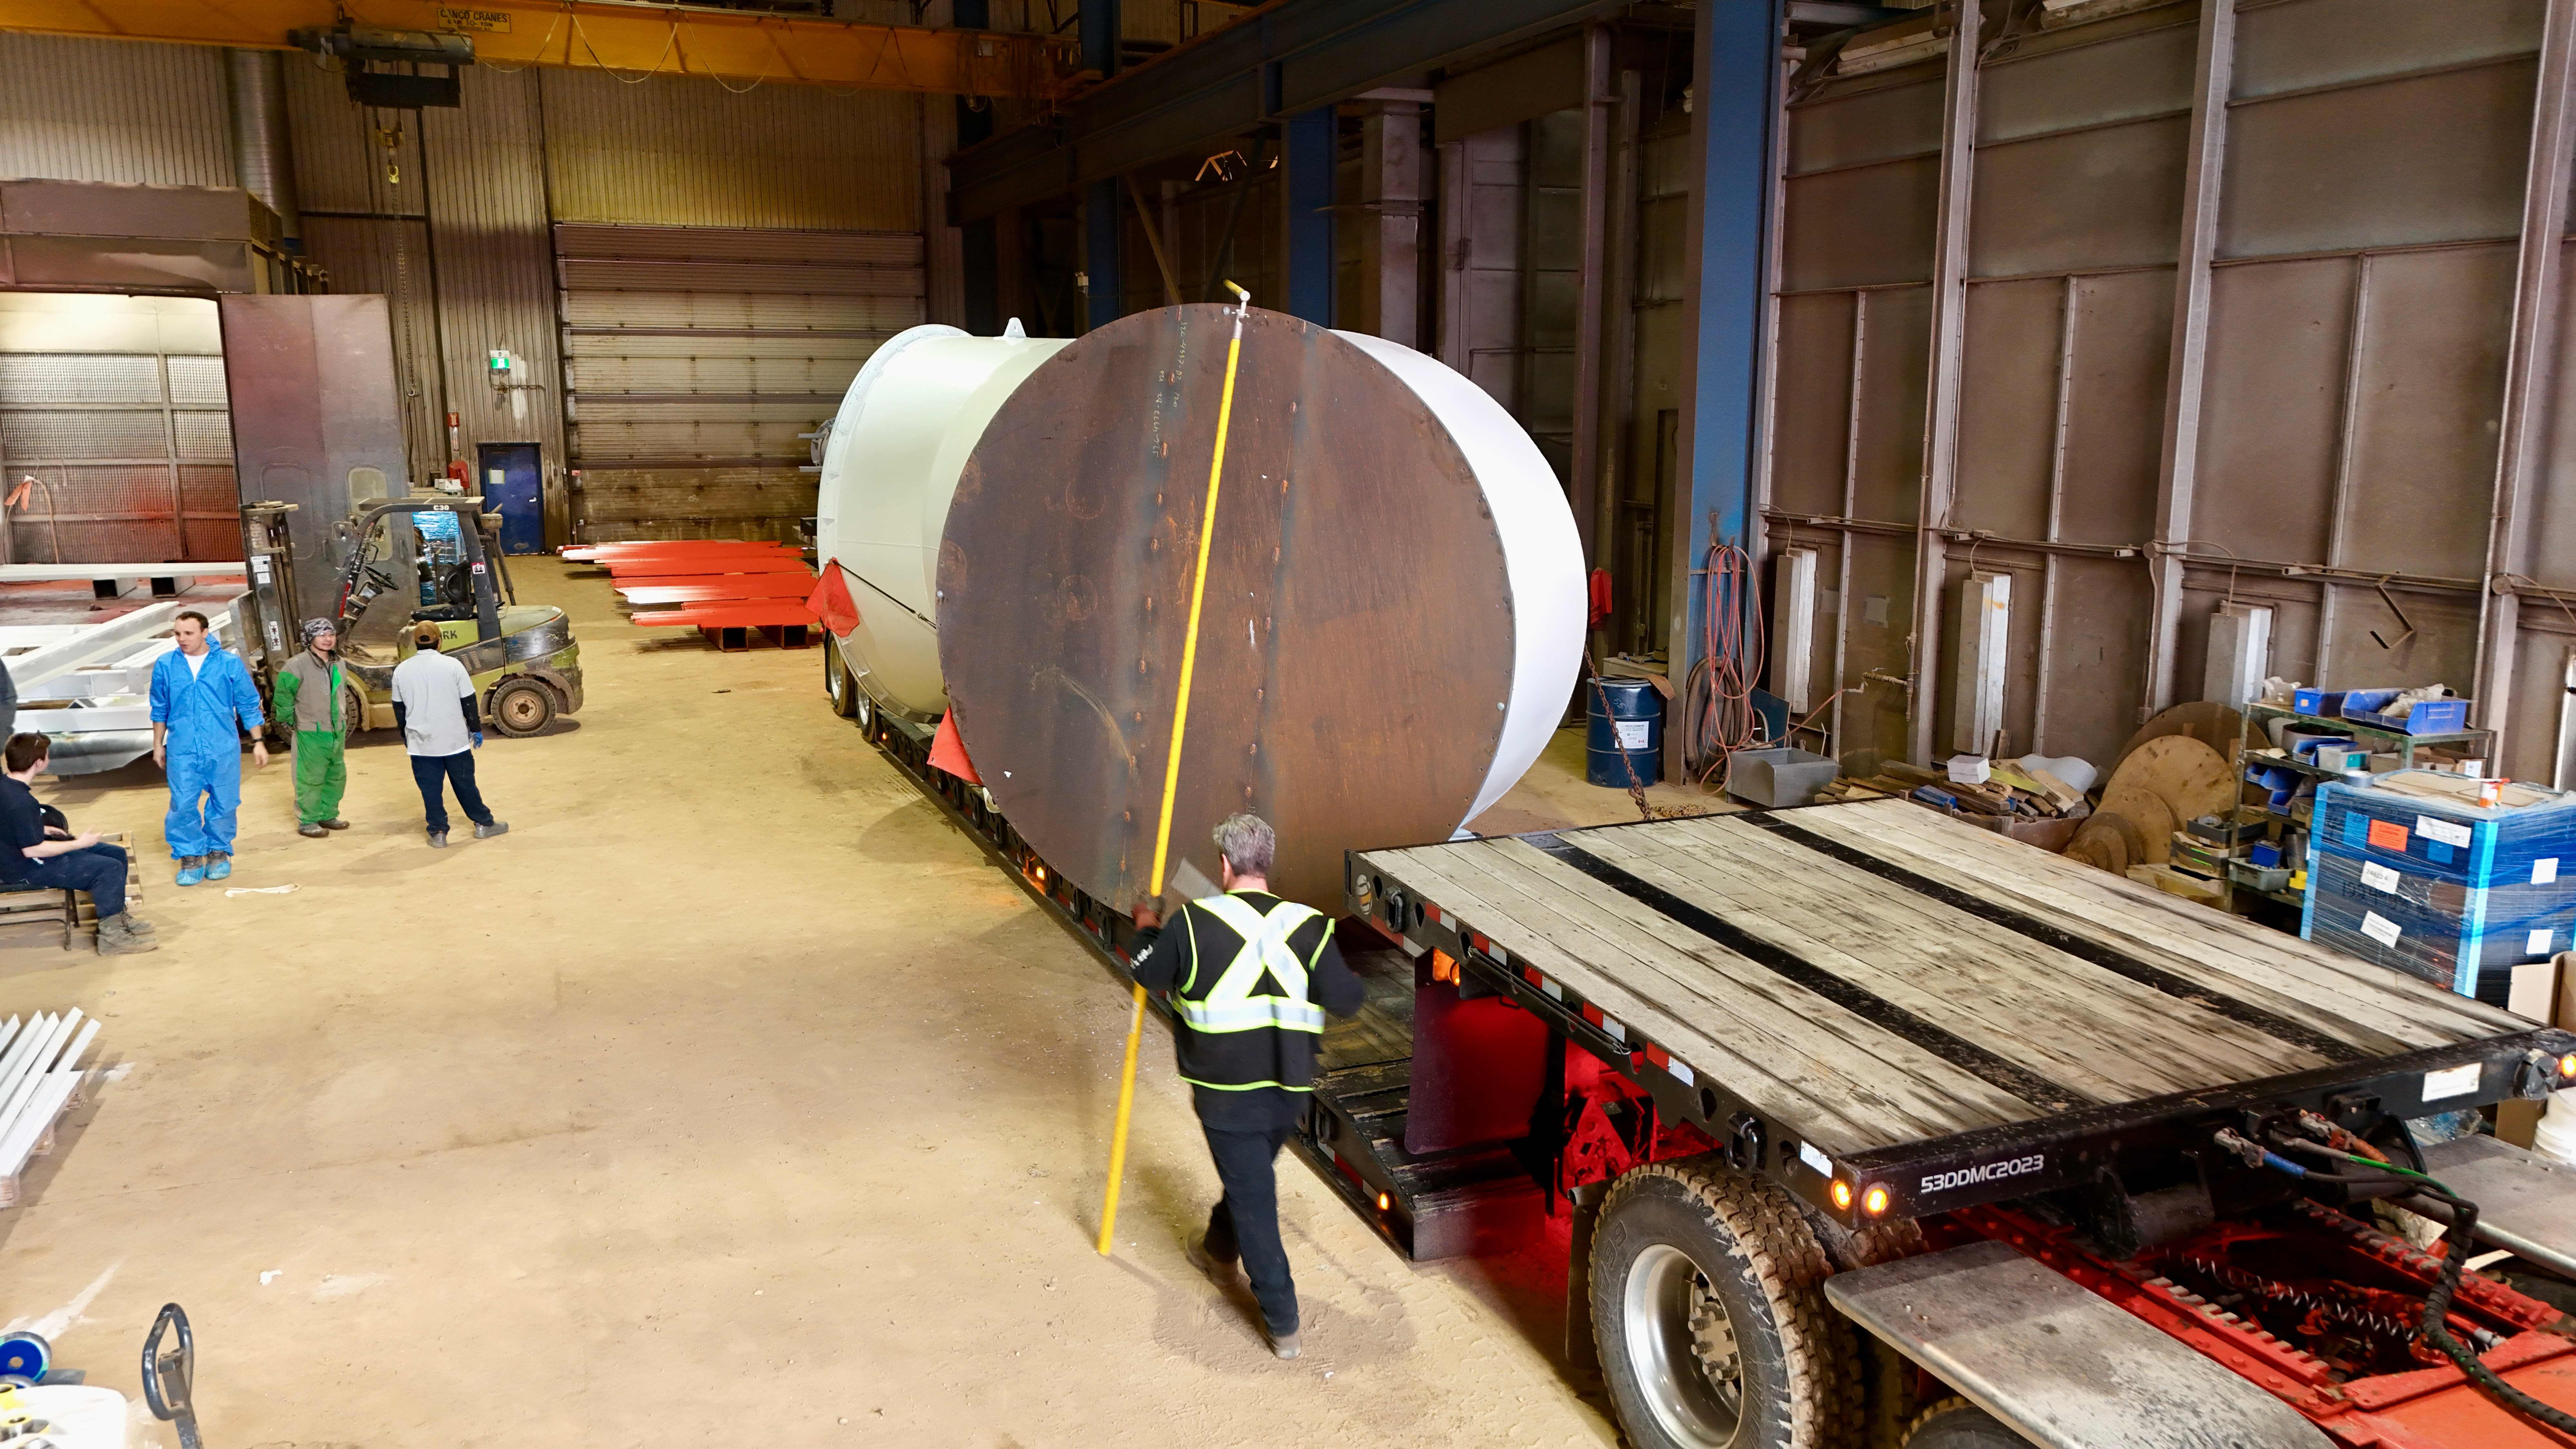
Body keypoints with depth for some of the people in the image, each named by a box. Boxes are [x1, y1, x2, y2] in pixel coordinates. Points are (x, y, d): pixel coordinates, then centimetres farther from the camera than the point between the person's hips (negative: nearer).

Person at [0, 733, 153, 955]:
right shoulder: (21, 802, -29)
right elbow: (32, 850, -27)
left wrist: (44, 830, 13)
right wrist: (79, 843, -18)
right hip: (27, 870, -11)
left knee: (116, 854, 12)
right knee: (110, 869, -19)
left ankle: (117, 915, 26)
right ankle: (111, 936, -11)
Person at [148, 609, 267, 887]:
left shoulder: (230, 663, -3)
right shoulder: (165, 665, 1)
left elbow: (249, 706, 4)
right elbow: (160, 710, 13)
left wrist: (258, 742, 4)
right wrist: (158, 745, 16)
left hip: (223, 749, -1)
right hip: (182, 750, 1)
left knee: (224, 803, 7)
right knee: (183, 805, -2)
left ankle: (219, 852, 24)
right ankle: (191, 858, 11)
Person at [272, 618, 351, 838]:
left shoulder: (337, 664, 10)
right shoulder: (298, 665, -14)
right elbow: (283, 694, -10)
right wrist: (290, 721, -4)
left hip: (337, 732, 7)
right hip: (311, 734, -7)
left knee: (337, 777, 14)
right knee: (311, 779, -3)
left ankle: (328, 815, 27)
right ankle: (307, 822, 6)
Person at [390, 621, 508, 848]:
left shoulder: (401, 671, 0)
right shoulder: (452, 666, -8)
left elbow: (399, 710, 10)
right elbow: (469, 703, -4)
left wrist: (407, 737, 22)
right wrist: (476, 729, 9)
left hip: (421, 743, 1)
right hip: (455, 740, -1)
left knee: (430, 789, 7)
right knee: (465, 784, 11)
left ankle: (438, 834, 8)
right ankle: (484, 824, 21)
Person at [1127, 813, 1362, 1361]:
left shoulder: (1193, 923, -15)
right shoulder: (1308, 926, -10)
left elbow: (1149, 974, 1)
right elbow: (1345, 1001, -8)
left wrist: (1147, 929, 20)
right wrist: (1325, 968, 13)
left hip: (1226, 1091, -4)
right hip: (1288, 1090, 4)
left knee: (1251, 1197, 7)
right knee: (1249, 1177, 28)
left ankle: (1283, 1324, 12)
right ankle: (1220, 1250, 53)